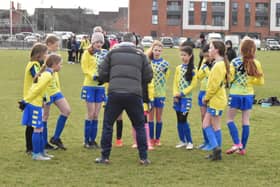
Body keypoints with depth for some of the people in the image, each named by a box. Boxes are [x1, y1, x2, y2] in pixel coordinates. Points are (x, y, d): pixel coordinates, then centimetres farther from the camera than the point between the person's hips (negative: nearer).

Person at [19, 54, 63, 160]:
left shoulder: (46, 73, 13)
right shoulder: (48, 75, -17)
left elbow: (36, 87, 13)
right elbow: (36, 89, -19)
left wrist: (25, 100, 13)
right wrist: (25, 101, -15)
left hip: (36, 104, 9)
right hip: (34, 104, -9)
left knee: (39, 129, 14)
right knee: (37, 129, -3)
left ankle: (41, 152, 22)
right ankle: (36, 154, 3)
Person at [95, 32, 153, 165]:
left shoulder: (112, 53, 12)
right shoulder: (140, 55, 13)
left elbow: (102, 75, 9)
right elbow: (148, 77, 13)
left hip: (115, 93, 0)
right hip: (134, 94, 0)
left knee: (107, 124, 12)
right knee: (139, 126, 13)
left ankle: (104, 157, 12)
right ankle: (144, 157, 13)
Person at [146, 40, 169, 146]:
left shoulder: (165, 63, -2)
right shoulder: (148, 62, 3)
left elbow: (165, 77, -4)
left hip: (160, 93, -1)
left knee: (159, 117, 7)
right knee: (150, 116, 4)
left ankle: (157, 139, 17)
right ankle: (151, 139, 10)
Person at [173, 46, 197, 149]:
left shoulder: (193, 69, -6)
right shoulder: (178, 68, 9)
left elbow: (193, 84, -9)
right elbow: (175, 82, 9)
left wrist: (182, 93, -13)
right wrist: (175, 94, -3)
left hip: (186, 97, -5)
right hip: (178, 97, 5)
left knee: (183, 119, -10)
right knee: (179, 119, 7)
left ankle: (189, 142, 0)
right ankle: (182, 141, 17)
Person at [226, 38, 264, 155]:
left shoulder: (235, 62, -11)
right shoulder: (256, 63, -3)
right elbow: (261, 81, 2)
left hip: (235, 94, -3)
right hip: (248, 95, 3)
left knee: (230, 119, 9)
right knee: (245, 121, 9)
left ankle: (237, 144, -6)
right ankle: (243, 148, 12)